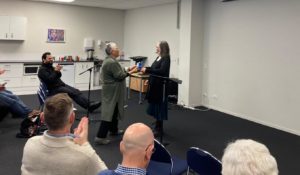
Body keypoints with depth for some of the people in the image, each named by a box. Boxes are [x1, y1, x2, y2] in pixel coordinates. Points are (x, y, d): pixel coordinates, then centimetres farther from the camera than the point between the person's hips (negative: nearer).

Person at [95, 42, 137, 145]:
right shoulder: (112, 62, -21)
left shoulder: (108, 60, 12)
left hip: (110, 90, 11)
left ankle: (114, 130, 34)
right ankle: (100, 137, -8)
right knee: (109, 112, -9)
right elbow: (119, 76, -22)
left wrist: (127, 70, 9)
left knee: (114, 110, 21)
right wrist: (130, 72, -12)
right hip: (112, 91, -11)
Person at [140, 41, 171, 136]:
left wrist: (147, 69, -30)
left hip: (160, 86, -9)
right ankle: (158, 127, 24)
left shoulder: (166, 58, -13)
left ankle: (158, 129, 8)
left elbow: (161, 71, -27)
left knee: (159, 107, -2)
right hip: (154, 85, 9)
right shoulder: (158, 57, 12)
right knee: (155, 107, 14)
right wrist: (150, 79, 17)